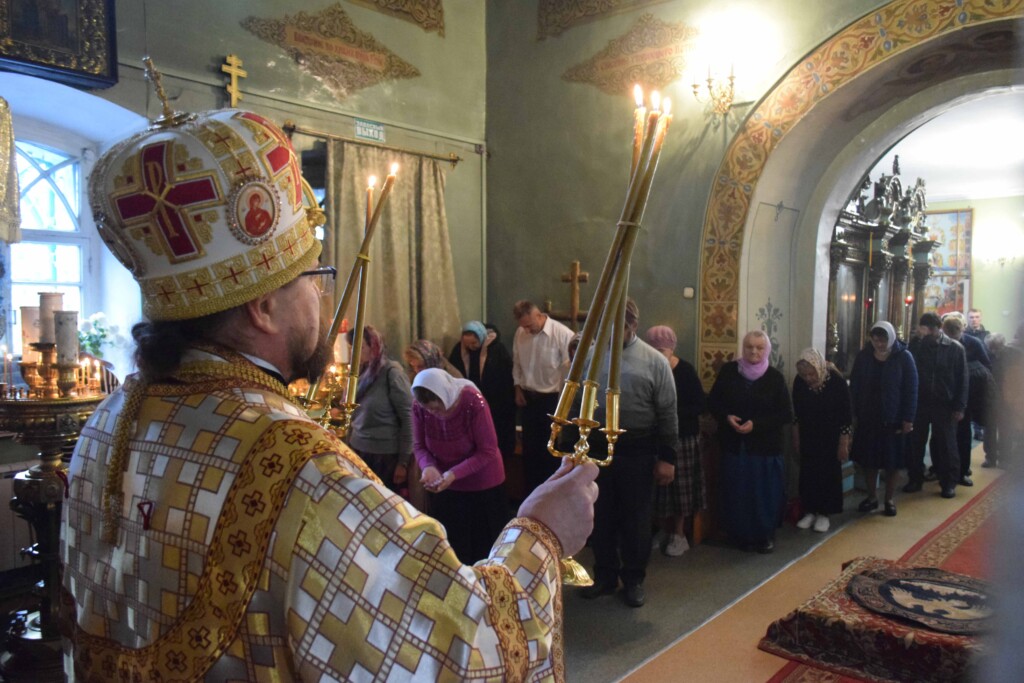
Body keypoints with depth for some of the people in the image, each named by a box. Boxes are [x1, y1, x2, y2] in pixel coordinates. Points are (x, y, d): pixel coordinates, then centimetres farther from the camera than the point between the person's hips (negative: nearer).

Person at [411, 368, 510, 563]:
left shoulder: (473, 402, -28)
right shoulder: (419, 407, -16)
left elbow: (488, 451, -22)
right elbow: (419, 445, -4)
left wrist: (454, 473, -32)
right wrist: (428, 466, -26)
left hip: (483, 485, -3)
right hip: (444, 487, 4)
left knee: (485, 547, 9)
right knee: (451, 548, 13)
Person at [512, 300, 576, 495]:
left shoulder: (563, 334, -19)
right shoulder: (520, 333, -2)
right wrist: (518, 388, 5)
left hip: (552, 399, -5)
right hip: (528, 398, 5)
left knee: (551, 448, 7)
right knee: (529, 447, 15)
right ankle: (531, 492, 30)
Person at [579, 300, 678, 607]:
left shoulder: (654, 361, -5)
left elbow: (667, 413, -5)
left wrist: (667, 457, -7)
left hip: (636, 452, -3)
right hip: (596, 449, 3)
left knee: (635, 519, 9)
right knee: (601, 517, 13)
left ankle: (634, 580, 25)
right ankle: (604, 576, 30)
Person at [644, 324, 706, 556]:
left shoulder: (685, 371, -10)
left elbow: (701, 404, -10)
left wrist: (675, 412, -21)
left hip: (682, 437, -3)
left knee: (680, 485, 4)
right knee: (659, 486, 7)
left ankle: (679, 534, 18)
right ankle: (664, 530, 25)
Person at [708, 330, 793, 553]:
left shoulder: (775, 377, -5)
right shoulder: (728, 371, 0)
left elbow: (786, 414, -5)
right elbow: (713, 402, 6)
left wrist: (756, 424, -17)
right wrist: (726, 417, -14)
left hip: (765, 447, -1)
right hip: (734, 444, 1)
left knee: (765, 493, 6)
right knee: (737, 494, 6)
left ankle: (766, 535, 25)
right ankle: (743, 536, 23)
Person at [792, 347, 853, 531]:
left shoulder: (836, 381, -22)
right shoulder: (799, 381, -14)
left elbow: (846, 415, -14)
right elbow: (796, 412, 1)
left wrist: (844, 444, -12)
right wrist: (796, 437, 7)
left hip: (831, 437, -3)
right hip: (808, 436, 3)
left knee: (828, 474, 6)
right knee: (807, 473, 8)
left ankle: (824, 513, 18)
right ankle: (809, 511, 21)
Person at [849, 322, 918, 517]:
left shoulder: (904, 357, -8)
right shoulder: (863, 356, 0)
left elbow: (911, 389, -8)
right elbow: (854, 387, 5)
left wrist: (908, 419, -11)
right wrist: (854, 414, 2)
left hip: (893, 419, -2)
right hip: (866, 417, 3)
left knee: (892, 460, 6)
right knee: (868, 459, 8)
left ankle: (890, 499, 21)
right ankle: (872, 497, 22)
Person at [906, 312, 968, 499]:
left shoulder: (955, 348, -2)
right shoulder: (915, 345, 1)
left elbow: (962, 379, -1)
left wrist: (959, 407, -6)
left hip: (944, 405, -1)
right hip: (918, 403, 1)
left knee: (946, 444, 6)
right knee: (915, 443, 7)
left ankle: (949, 482, 18)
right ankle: (915, 479, 20)